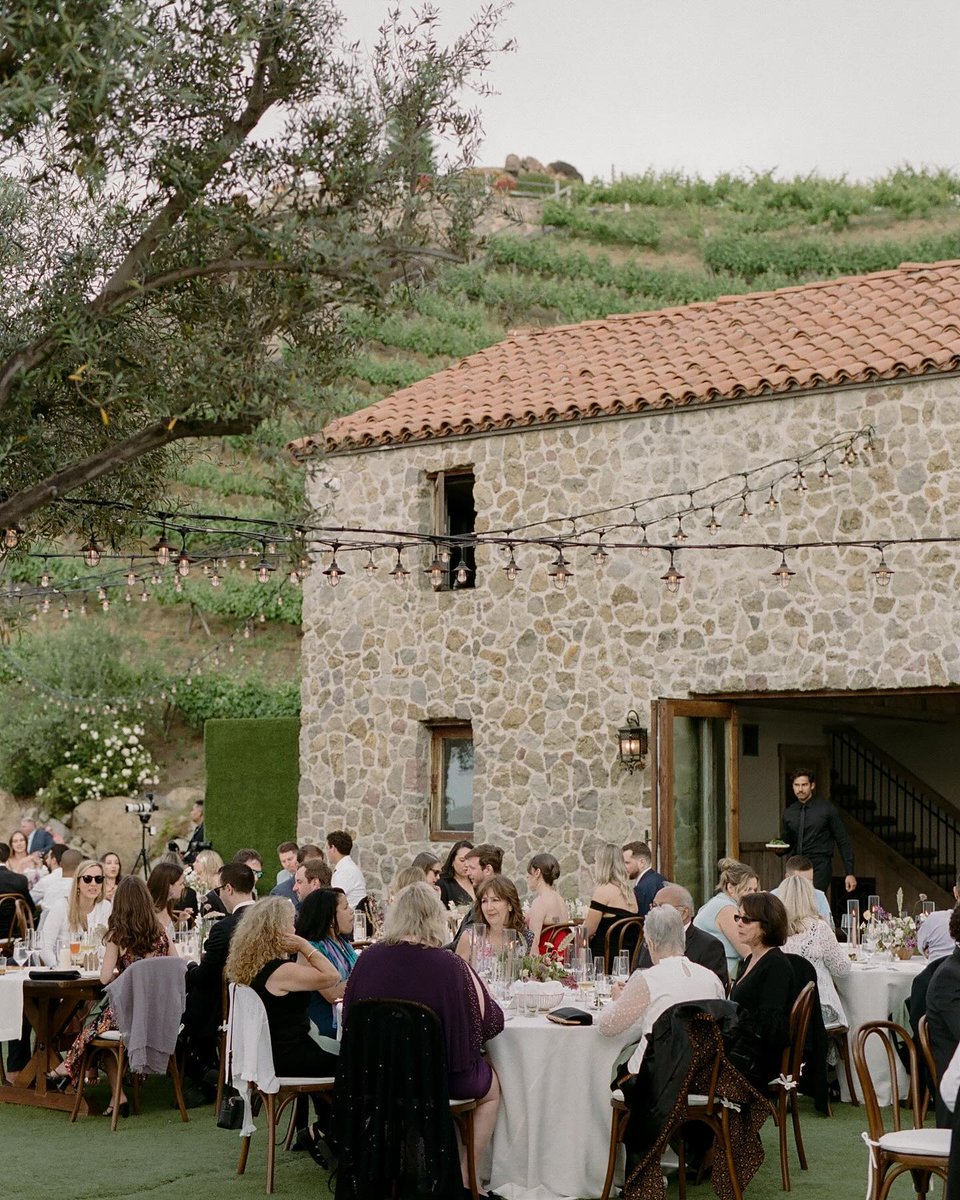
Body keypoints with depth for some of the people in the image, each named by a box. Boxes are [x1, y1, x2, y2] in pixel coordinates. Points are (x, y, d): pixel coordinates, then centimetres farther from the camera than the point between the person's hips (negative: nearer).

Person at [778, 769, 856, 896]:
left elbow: (843, 842, 2)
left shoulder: (826, 809, -1)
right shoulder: (788, 813, 11)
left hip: (820, 867, -4)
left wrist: (850, 873, -2)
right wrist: (779, 849, -5)